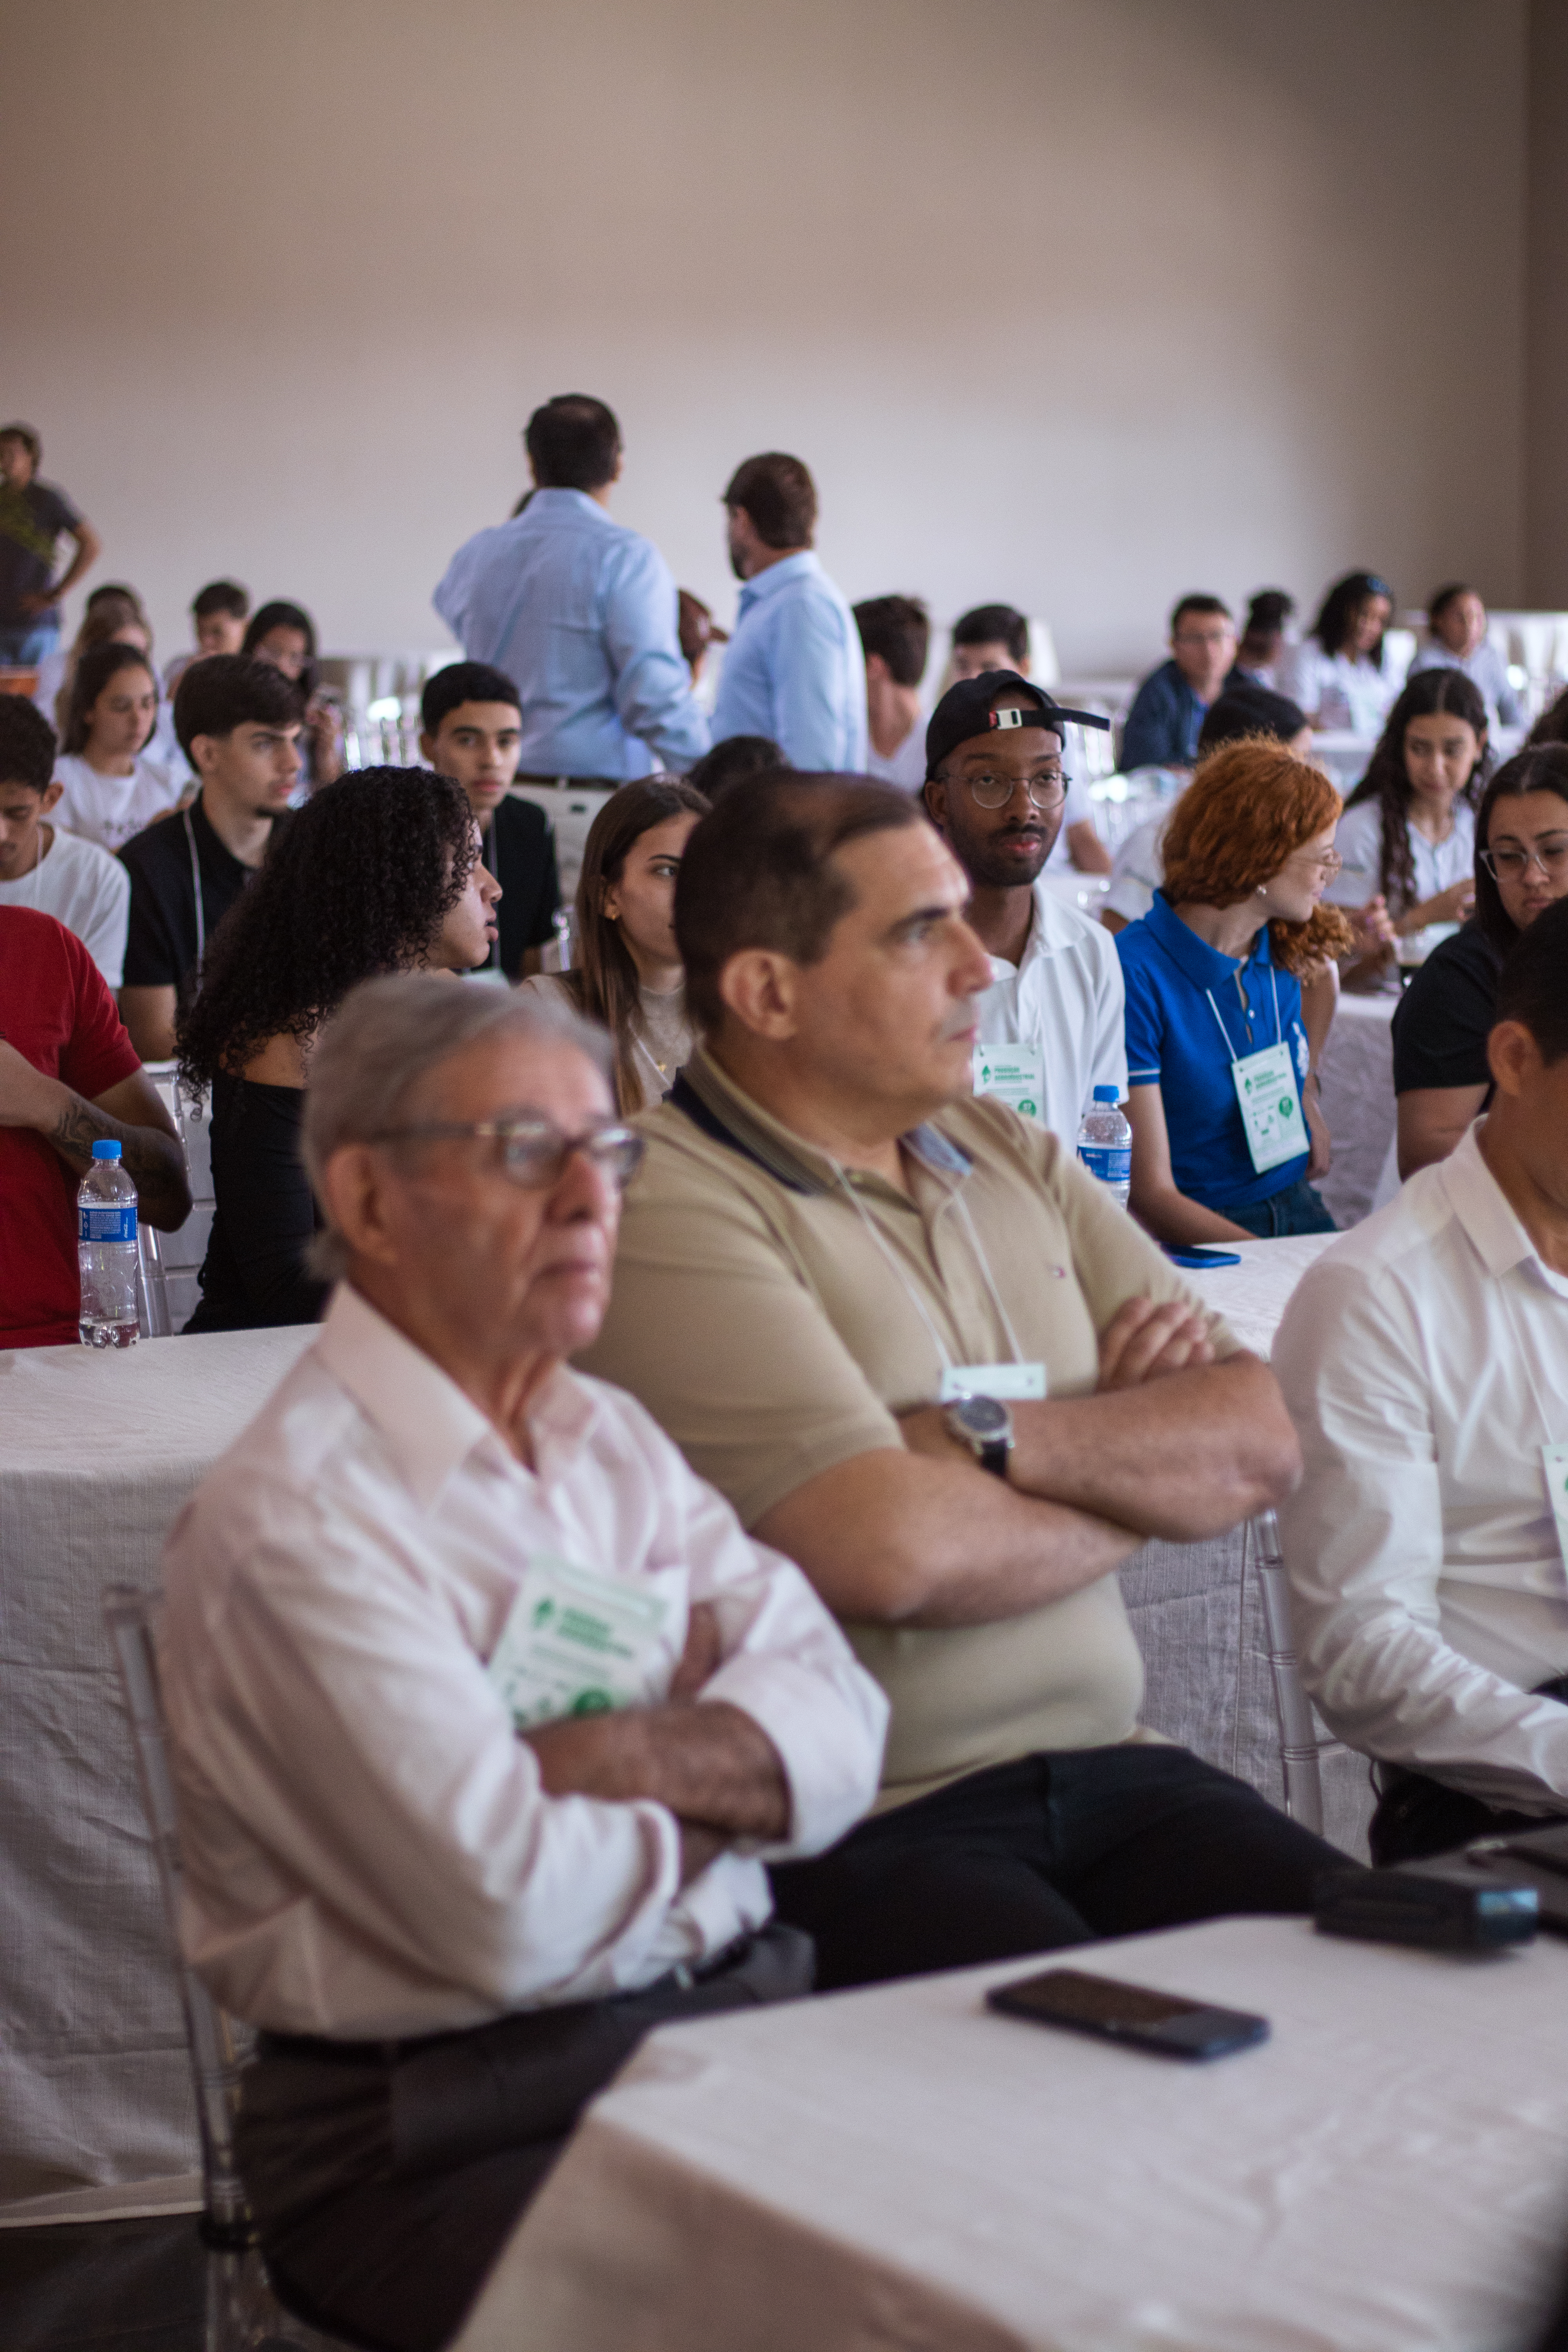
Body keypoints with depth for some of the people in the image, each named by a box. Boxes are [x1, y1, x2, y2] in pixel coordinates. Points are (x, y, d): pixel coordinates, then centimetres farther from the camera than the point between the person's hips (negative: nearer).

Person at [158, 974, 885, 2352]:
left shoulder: (612, 1438, 13)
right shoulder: (292, 1519, -13)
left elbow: (839, 1728, 2)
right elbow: (512, 1913, -20)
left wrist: (621, 1755, -16)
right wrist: (719, 1785, -2)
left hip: (736, 2014, 7)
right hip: (437, 2125, -7)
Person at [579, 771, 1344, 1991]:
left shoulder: (1015, 1157, 16)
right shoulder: (666, 1205, -9)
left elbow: (1261, 1439, 8)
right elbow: (890, 1551, -19)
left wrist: (1000, 1438, -10)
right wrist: (1147, 1481, 1)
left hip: (1104, 1766, 7)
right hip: (855, 1831, -6)